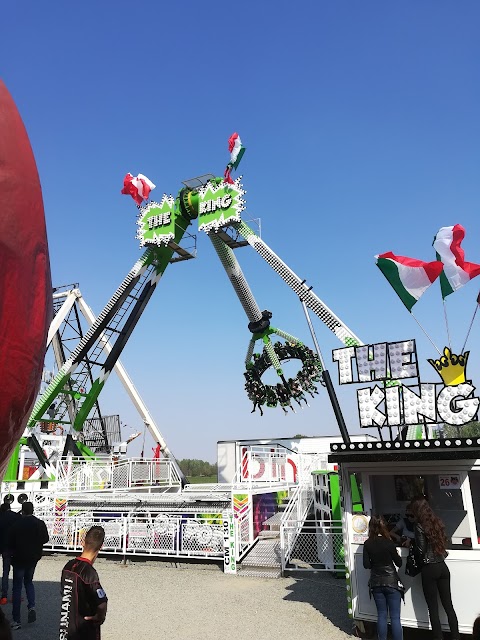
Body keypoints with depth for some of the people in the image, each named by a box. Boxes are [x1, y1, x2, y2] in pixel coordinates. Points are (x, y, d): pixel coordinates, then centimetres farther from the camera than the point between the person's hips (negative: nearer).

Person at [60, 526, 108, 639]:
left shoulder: (68, 566, -2)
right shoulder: (89, 571, -24)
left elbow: (64, 594, 10)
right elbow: (102, 603, -29)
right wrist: (100, 617, -10)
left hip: (65, 628, 7)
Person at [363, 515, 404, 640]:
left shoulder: (367, 544, -5)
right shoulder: (389, 543, -13)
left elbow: (366, 565, -4)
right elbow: (399, 563, -4)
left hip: (376, 583, 3)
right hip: (391, 581, -3)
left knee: (381, 615, 13)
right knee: (395, 617, 3)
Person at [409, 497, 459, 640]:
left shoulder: (420, 525, -13)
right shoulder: (437, 522, 7)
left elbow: (421, 550, -15)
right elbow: (443, 543, 16)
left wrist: (411, 544, 6)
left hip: (429, 569, -6)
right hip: (442, 567, 6)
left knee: (433, 608, 3)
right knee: (448, 605, 11)